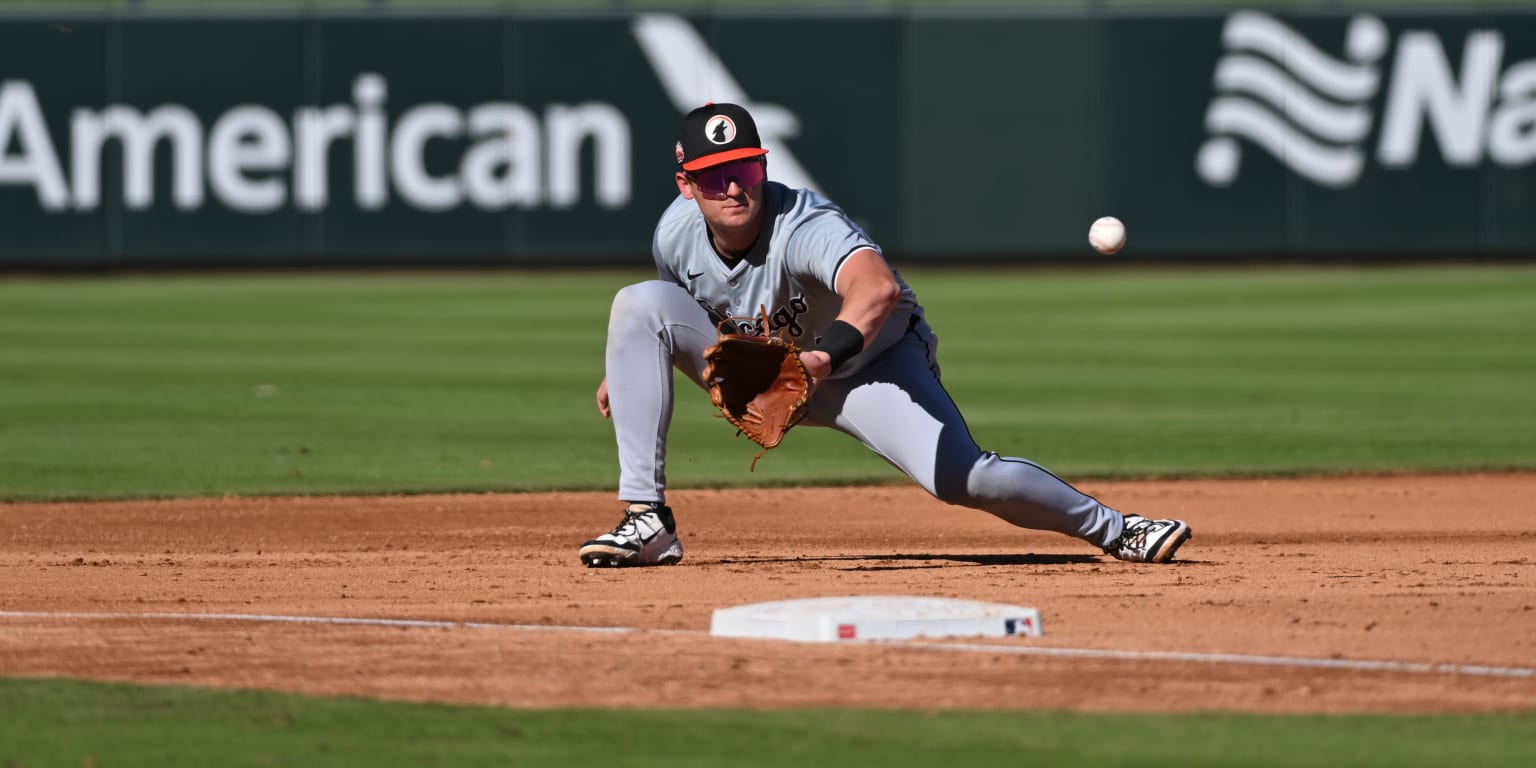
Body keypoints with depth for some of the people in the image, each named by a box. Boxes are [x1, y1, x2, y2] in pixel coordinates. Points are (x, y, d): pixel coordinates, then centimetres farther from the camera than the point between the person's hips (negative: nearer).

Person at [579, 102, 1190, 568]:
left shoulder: (802, 226, -37)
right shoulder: (676, 233, -17)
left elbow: (877, 288, -60)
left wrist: (821, 357, -75)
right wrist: (622, 369, 9)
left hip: (871, 361, -5)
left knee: (958, 476, -28)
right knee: (640, 305, -19)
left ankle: (1114, 531, -2)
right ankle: (647, 523, -21)